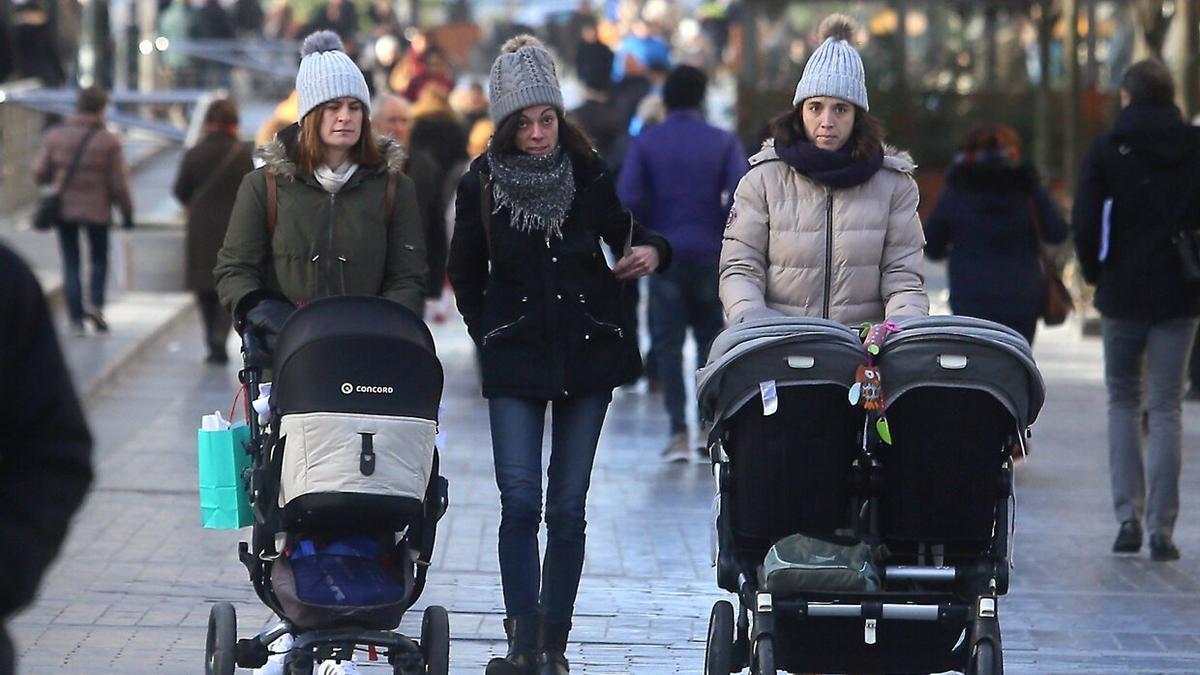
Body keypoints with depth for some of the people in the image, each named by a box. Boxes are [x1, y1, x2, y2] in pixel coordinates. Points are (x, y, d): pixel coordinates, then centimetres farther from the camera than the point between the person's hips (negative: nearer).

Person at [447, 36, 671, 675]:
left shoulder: (588, 173, 2)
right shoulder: (481, 184, 0)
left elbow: (624, 232, 16)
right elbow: (466, 277, 11)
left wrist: (651, 251, -5)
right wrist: (489, 336, 4)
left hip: (589, 352, 1)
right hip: (515, 358, -1)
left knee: (568, 507, 3)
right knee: (520, 502, -10)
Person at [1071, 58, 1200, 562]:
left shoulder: (1108, 148, -4)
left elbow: (1085, 221, -10)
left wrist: (1095, 273, 4)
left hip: (1123, 293, -1)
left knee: (1123, 402, 14)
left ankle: (1128, 517, 4)